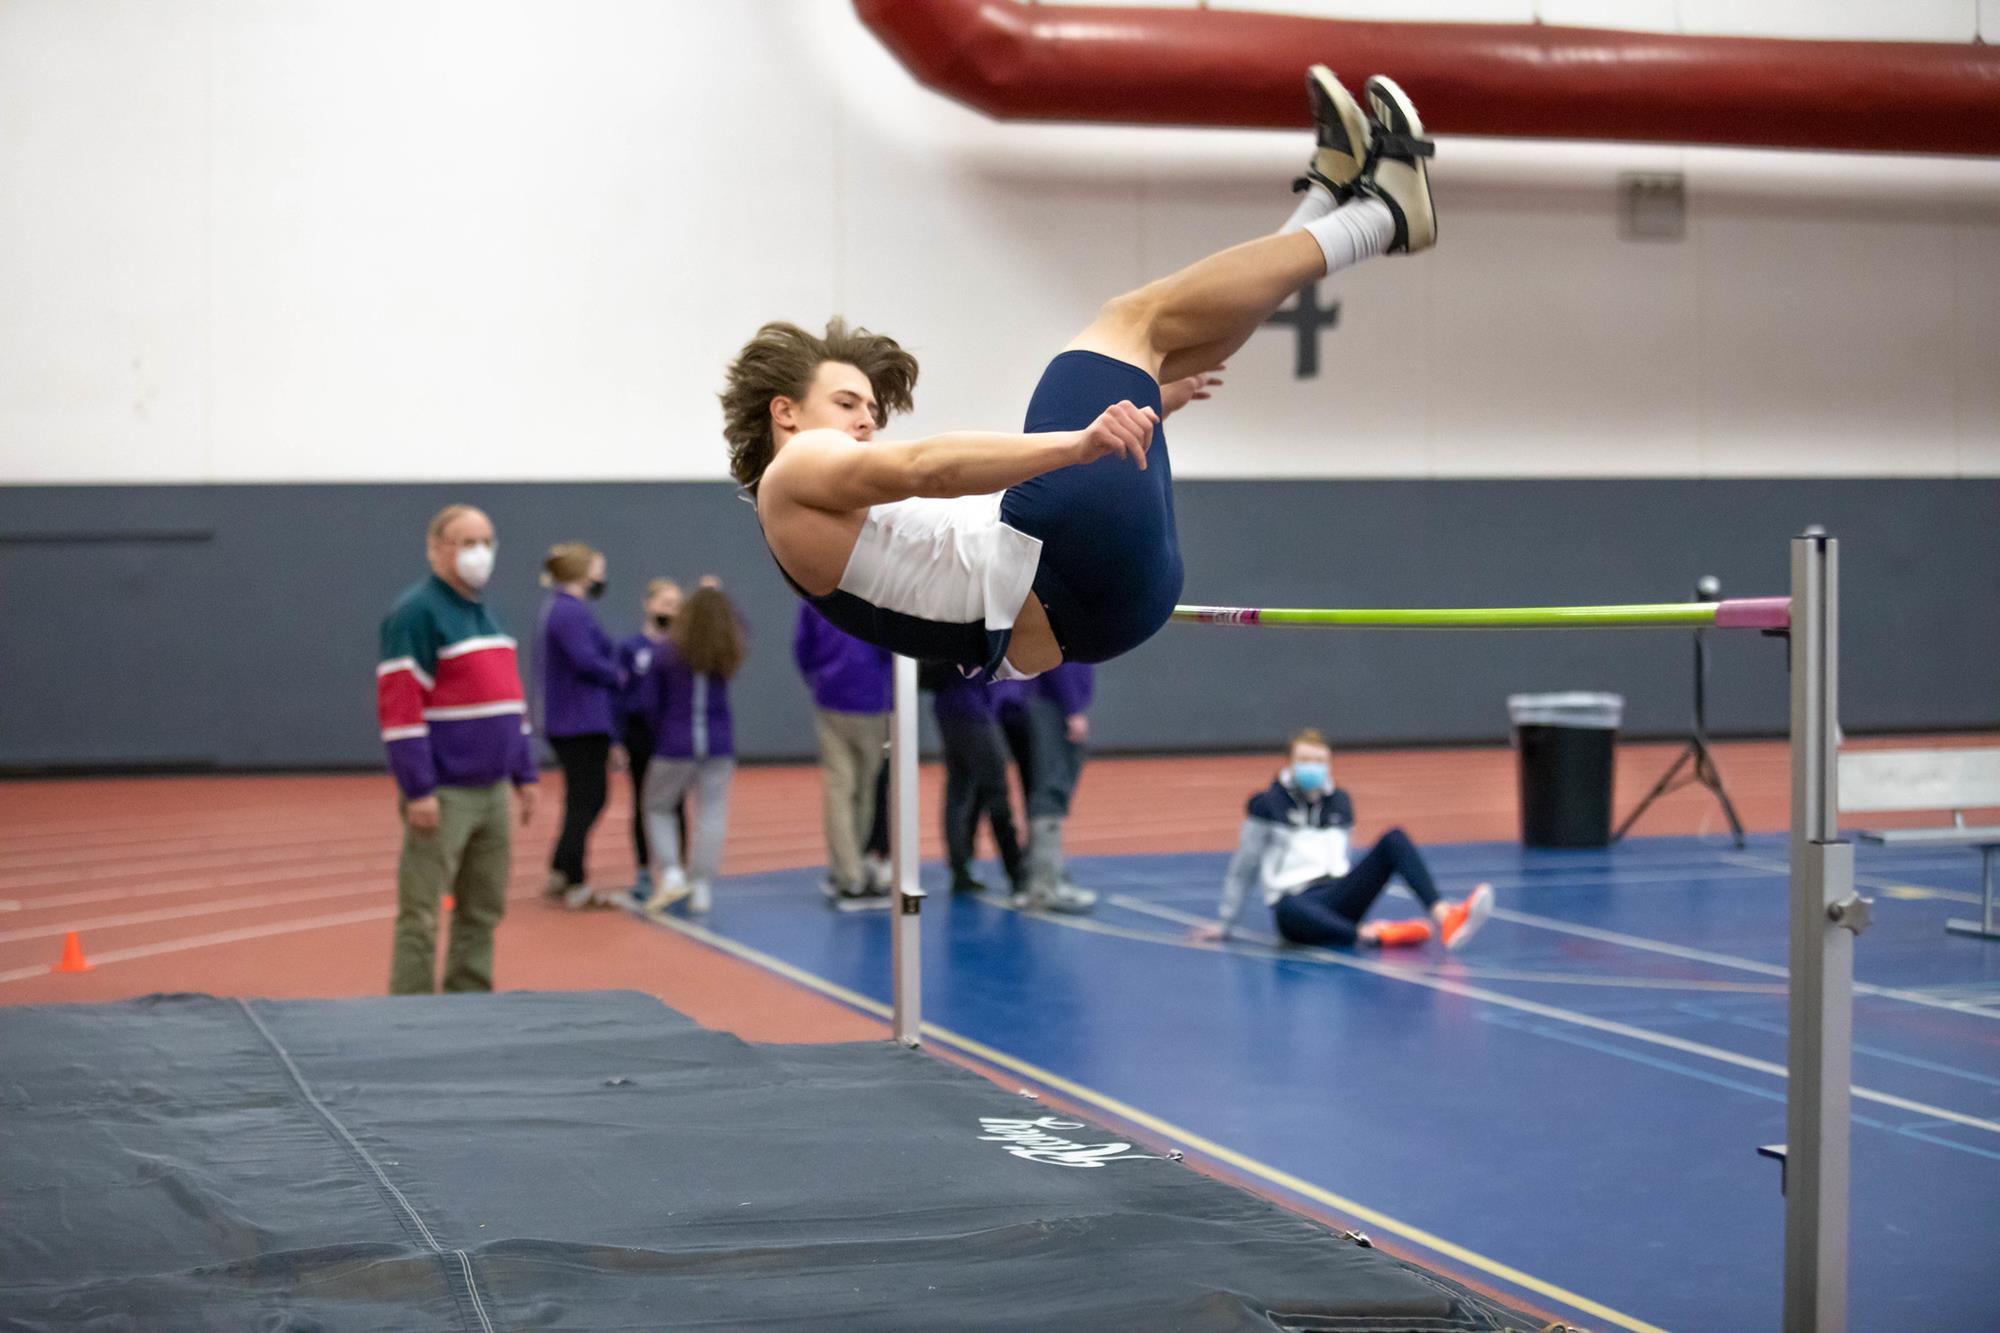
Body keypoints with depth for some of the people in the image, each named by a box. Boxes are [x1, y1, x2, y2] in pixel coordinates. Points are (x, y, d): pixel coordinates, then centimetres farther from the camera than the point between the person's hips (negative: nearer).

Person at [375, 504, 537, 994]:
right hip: (443, 795, -8)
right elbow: (400, 706, -16)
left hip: (494, 789, 8)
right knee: (421, 915, -3)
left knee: (483, 910, 11)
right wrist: (418, 790, -20)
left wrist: (524, 774, 17)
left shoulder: (485, 613, 16)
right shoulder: (416, 613, -10)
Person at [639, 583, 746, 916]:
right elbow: (737, 626, 21)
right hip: (719, 745, 2)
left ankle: (670, 873, 2)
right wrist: (716, 592, 32)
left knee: (658, 807, 16)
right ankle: (701, 887, 4)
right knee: (711, 814, 6)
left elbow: (650, 703, -5)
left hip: (675, 744, -2)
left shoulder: (666, 653, -9)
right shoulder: (727, 654, -3)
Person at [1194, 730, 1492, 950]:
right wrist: (1224, 923, 7)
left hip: (1338, 897, 5)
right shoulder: (1268, 805, 1)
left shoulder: (1340, 802, 15)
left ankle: (1443, 917, -38)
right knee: (1287, 907, -43)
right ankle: (1373, 937, -58)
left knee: (1394, 839, -16)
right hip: (1297, 901, -5)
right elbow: (1243, 867, 6)